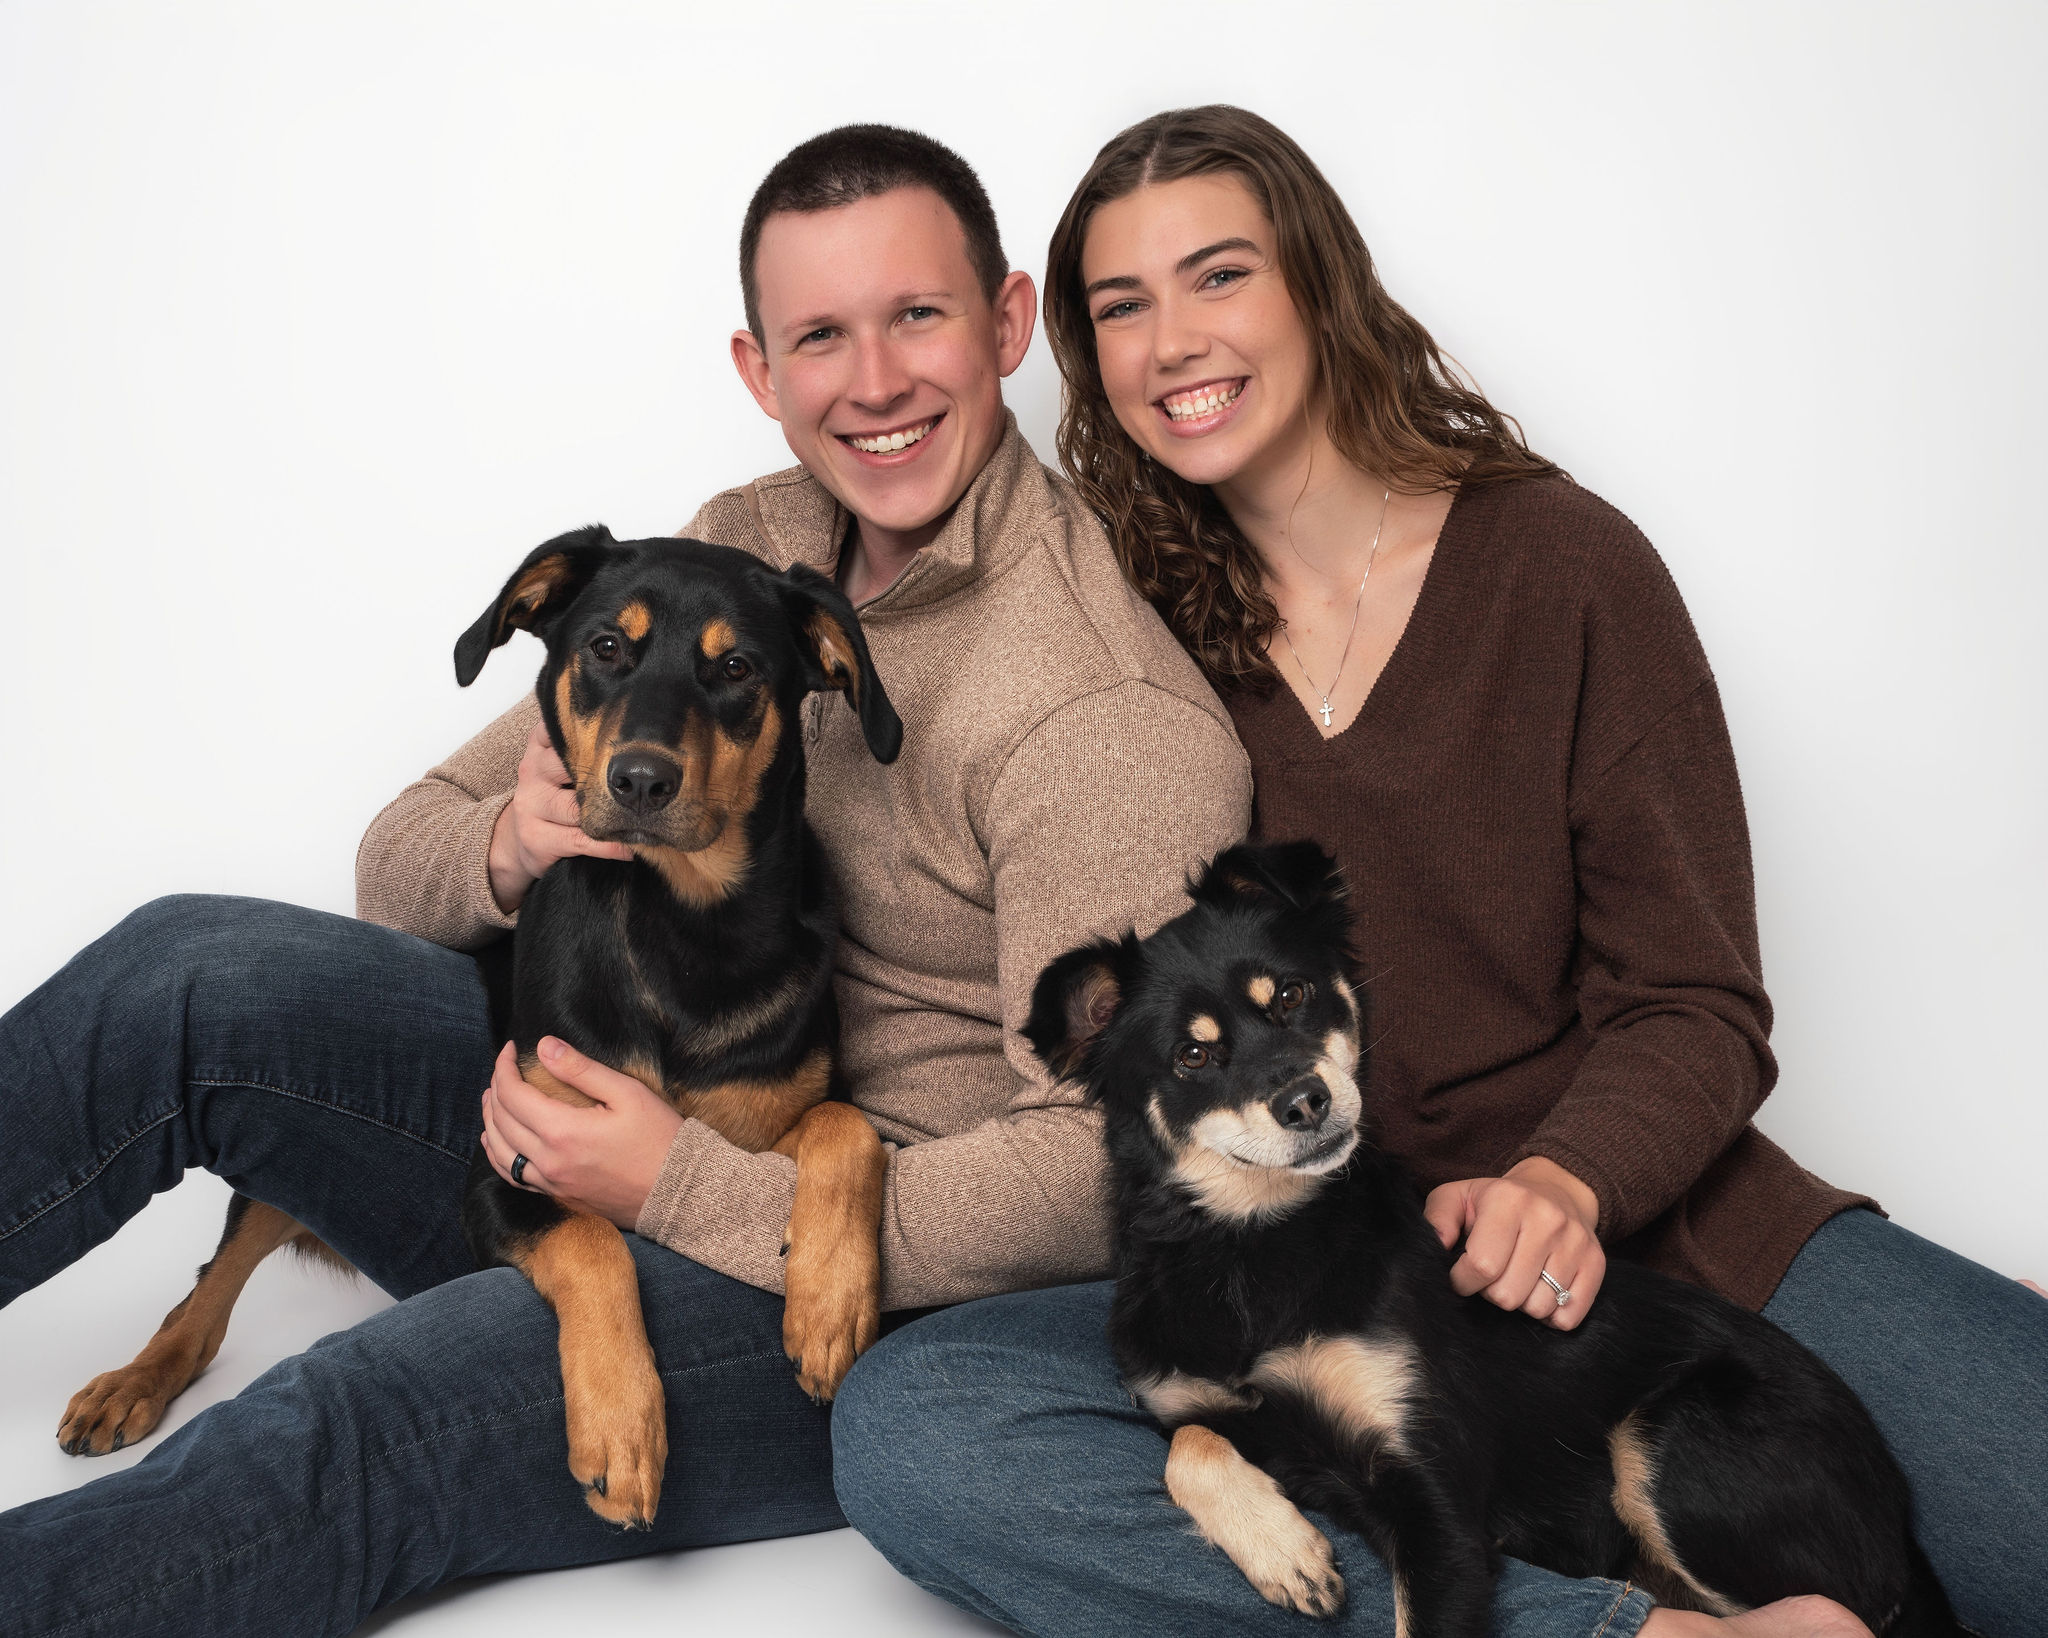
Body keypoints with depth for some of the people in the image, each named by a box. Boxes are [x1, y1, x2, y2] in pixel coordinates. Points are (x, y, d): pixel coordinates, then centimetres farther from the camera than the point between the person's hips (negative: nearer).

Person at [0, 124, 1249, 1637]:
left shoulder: (1114, 716, -17)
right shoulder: (738, 550, 6)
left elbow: (1112, 1169, -22)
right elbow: (403, 856, 9)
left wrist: (686, 1184, -24)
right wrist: (507, 849, -16)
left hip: (896, 1276, -6)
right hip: (657, 1125, 7)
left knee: (353, 1431, -27)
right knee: (198, 975, -13)